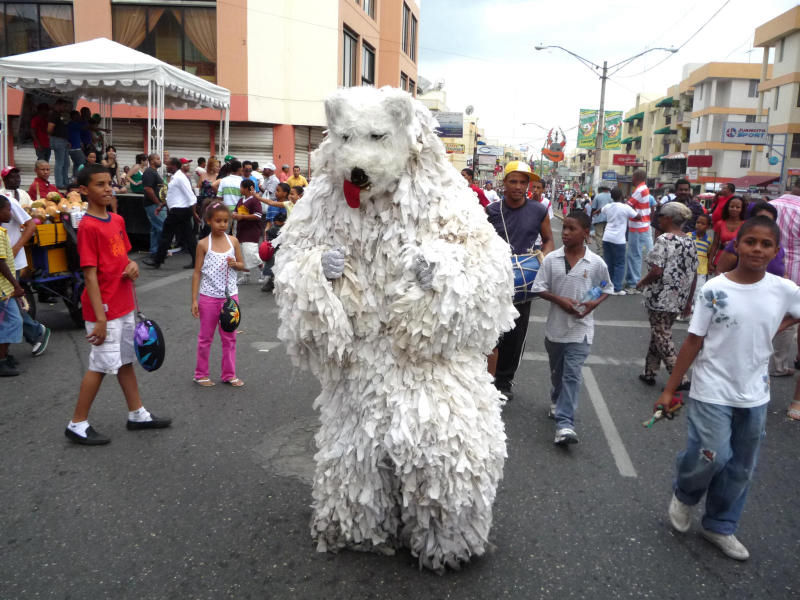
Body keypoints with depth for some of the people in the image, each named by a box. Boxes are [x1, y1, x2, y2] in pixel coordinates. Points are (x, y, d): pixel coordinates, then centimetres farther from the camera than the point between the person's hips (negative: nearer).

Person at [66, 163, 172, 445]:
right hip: (105, 309, -8)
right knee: (101, 366, 1)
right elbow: (90, 275, -19)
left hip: (124, 305, 8)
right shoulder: (88, 226, -17)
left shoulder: (117, 220, 7)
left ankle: (138, 414, 30)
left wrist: (132, 265, -4)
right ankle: (77, 425, 15)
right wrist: (100, 318, -21)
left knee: (126, 360, 17)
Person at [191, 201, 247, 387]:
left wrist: (235, 264, -13)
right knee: (205, 337, 10)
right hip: (209, 297, -2)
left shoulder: (233, 241, 0)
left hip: (230, 296, 3)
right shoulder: (204, 244, -7)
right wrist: (194, 300, -8)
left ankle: (229, 374, 22)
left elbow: (242, 265, 11)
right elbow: (197, 273, -5)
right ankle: (201, 374, 24)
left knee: (230, 337, 10)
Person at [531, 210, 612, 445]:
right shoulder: (551, 259, -6)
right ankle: (557, 401, 47)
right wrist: (559, 300, -19)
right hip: (555, 326, 3)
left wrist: (595, 303, -13)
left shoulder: (596, 263, -7)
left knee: (572, 375, -9)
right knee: (557, 372, 20)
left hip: (580, 329, -2)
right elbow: (539, 288, -3)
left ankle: (564, 423, -10)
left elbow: (606, 289, 7)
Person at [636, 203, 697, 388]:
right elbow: (694, 274, 9)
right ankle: (649, 372, 27)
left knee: (662, 338, 2)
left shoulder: (664, 240, -16)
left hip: (660, 298, -8)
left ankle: (680, 379, 2)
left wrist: (641, 283, -4)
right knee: (659, 334, 19)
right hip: (679, 300, 8)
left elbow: (657, 271, -22)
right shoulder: (690, 241, 6)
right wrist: (688, 301, 16)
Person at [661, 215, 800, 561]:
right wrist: (670, 388, -7)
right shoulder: (715, 289, -12)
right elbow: (693, 341, -8)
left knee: (741, 470, 13)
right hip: (712, 392, -4)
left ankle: (720, 527, 34)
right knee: (712, 458, -11)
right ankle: (684, 495, 21)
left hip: (754, 396, 4)